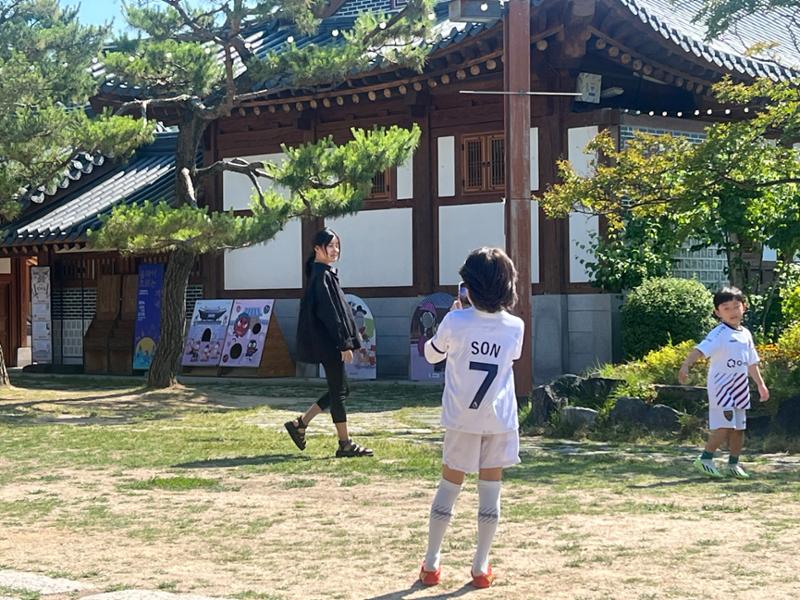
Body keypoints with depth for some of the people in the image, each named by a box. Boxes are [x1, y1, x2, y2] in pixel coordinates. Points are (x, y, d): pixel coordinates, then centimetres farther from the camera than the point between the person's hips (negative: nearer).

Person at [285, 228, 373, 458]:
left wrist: (347, 340, 19)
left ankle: (300, 423, 18)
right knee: (338, 391, -3)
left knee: (339, 390, 14)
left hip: (328, 343, 10)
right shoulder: (321, 276, -15)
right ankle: (345, 444, 5)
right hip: (328, 343, -10)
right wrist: (344, 344, -20)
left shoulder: (327, 274, 15)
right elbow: (329, 312, -20)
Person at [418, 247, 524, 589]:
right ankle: (481, 567, 12)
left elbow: (431, 354, 5)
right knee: (490, 490, 8)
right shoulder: (515, 327, -7)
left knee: (449, 487, 11)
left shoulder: (455, 322, -13)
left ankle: (431, 564, 17)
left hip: (462, 420, -1)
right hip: (499, 421, 1)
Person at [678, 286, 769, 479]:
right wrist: (686, 365, -43)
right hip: (721, 386, -7)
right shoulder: (719, 334, -12)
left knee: (739, 428, 11)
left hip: (740, 388, 7)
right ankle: (705, 459, -5)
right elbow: (701, 349, -27)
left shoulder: (746, 334, 12)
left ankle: (734, 464, 23)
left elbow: (751, 362, 23)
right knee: (724, 426, -16)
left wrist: (760, 384, 27)